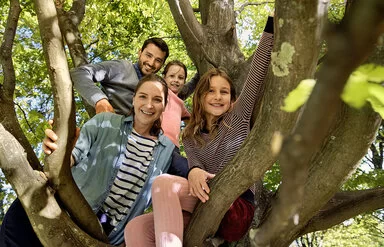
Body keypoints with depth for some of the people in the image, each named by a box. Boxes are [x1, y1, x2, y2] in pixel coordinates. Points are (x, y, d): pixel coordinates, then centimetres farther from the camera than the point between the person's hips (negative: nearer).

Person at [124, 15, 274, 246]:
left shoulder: (238, 116, 8)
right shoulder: (190, 136, 17)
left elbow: (258, 71, -2)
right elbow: (195, 164, -2)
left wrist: (271, 24, -9)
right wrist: (195, 172, -28)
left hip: (237, 207, -4)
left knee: (164, 182, -26)